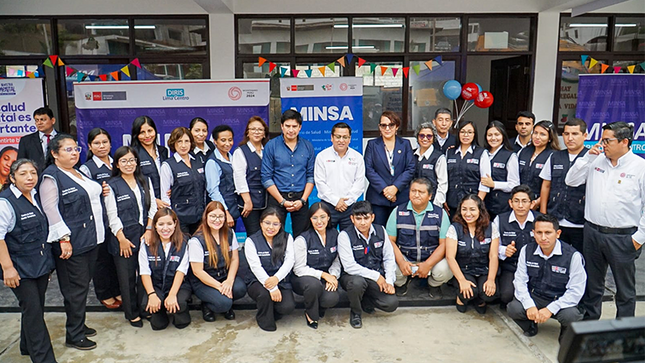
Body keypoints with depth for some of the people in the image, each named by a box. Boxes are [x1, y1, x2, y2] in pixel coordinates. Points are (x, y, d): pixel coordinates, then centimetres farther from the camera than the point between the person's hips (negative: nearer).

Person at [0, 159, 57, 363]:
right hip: (20, 268, -7)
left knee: (36, 308, 17)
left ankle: (28, 346, 35)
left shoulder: (36, 196, 7)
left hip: (42, 264, 7)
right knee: (32, 310, -4)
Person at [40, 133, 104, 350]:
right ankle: (73, 336, 13)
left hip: (90, 239, 8)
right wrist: (63, 238, -22)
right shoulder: (51, 177, -11)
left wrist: (100, 192, 9)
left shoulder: (79, 173, 15)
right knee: (76, 288, -1)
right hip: (72, 243, -8)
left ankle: (78, 324, 32)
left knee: (83, 285, 17)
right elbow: (50, 209, -18)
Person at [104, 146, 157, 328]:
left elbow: (152, 207, 9)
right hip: (123, 238, -3)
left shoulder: (145, 181, 10)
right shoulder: (112, 185, -2)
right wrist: (122, 239, -9)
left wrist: (149, 230, -2)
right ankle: (132, 313, 18)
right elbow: (112, 215, -5)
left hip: (145, 235, 3)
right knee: (127, 277, 4)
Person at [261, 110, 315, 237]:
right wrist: (282, 201, -9)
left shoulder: (308, 147, 7)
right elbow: (266, 178, -3)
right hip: (277, 197, -2)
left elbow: (311, 176, 7)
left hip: (301, 197, 2)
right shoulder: (271, 146, 0)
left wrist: (303, 200, -4)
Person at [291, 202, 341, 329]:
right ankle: (311, 315, -6)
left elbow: (336, 261, 8)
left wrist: (333, 276, -12)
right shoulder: (302, 240, -13)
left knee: (332, 299, -29)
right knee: (314, 284, -38)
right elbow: (299, 269, -12)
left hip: (326, 279, 3)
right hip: (302, 279, -3)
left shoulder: (334, 234, 2)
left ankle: (319, 308, 11)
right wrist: (323, 274, -20)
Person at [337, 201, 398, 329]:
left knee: (392, 303, -18)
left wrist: (389, 282, -9)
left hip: (378, 278, 4)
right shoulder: (345, 235, -14)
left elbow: (389, 258, 4)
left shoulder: (380, 231, 0)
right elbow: (349, 266, -20)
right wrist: (376, 276, -20)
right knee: (357, 282, -39)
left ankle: (365, 300, 15)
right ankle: (355, 312, -5)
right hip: (353, 276, -4)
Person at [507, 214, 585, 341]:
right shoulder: (527, 250, -4)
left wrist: (550, 309, -24)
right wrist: (529, 305, -20)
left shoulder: (573, 255, -15)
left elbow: (576, 291, -15)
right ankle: (530, 327, 12)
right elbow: (520, 281, -3)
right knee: (514, 309, -27)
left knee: (571, 316, -34)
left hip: (560, 301, -2)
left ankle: (565, 336, 6)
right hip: (533, 298, 2)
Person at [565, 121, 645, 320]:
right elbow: (571, 181, 3)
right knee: (592, 283, 18)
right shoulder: (597, 160, 4)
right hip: (592, 231, 4)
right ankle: (589, 321, 34)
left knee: (625, 288, 10)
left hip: (623, 237, -4)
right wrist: (589, 157, -6)